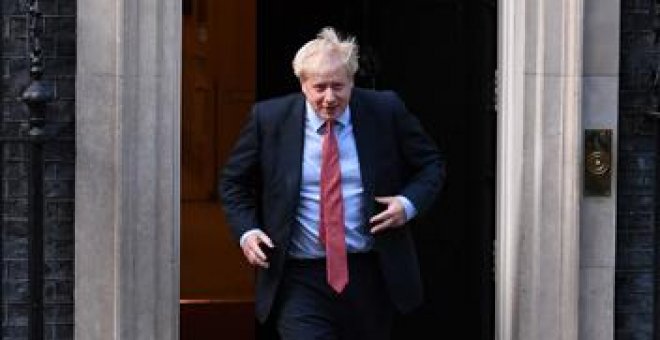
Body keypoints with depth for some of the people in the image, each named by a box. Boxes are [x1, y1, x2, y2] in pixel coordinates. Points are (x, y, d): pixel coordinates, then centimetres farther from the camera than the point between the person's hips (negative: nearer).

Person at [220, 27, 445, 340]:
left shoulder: (386, 111, -3)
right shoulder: (269, 118, -4)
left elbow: (431, 164, 8)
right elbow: (234, 181, 9)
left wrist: (409, 203, -11)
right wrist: (246, 230, -6)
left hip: (371, 276, 2)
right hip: (300, 280, -1)